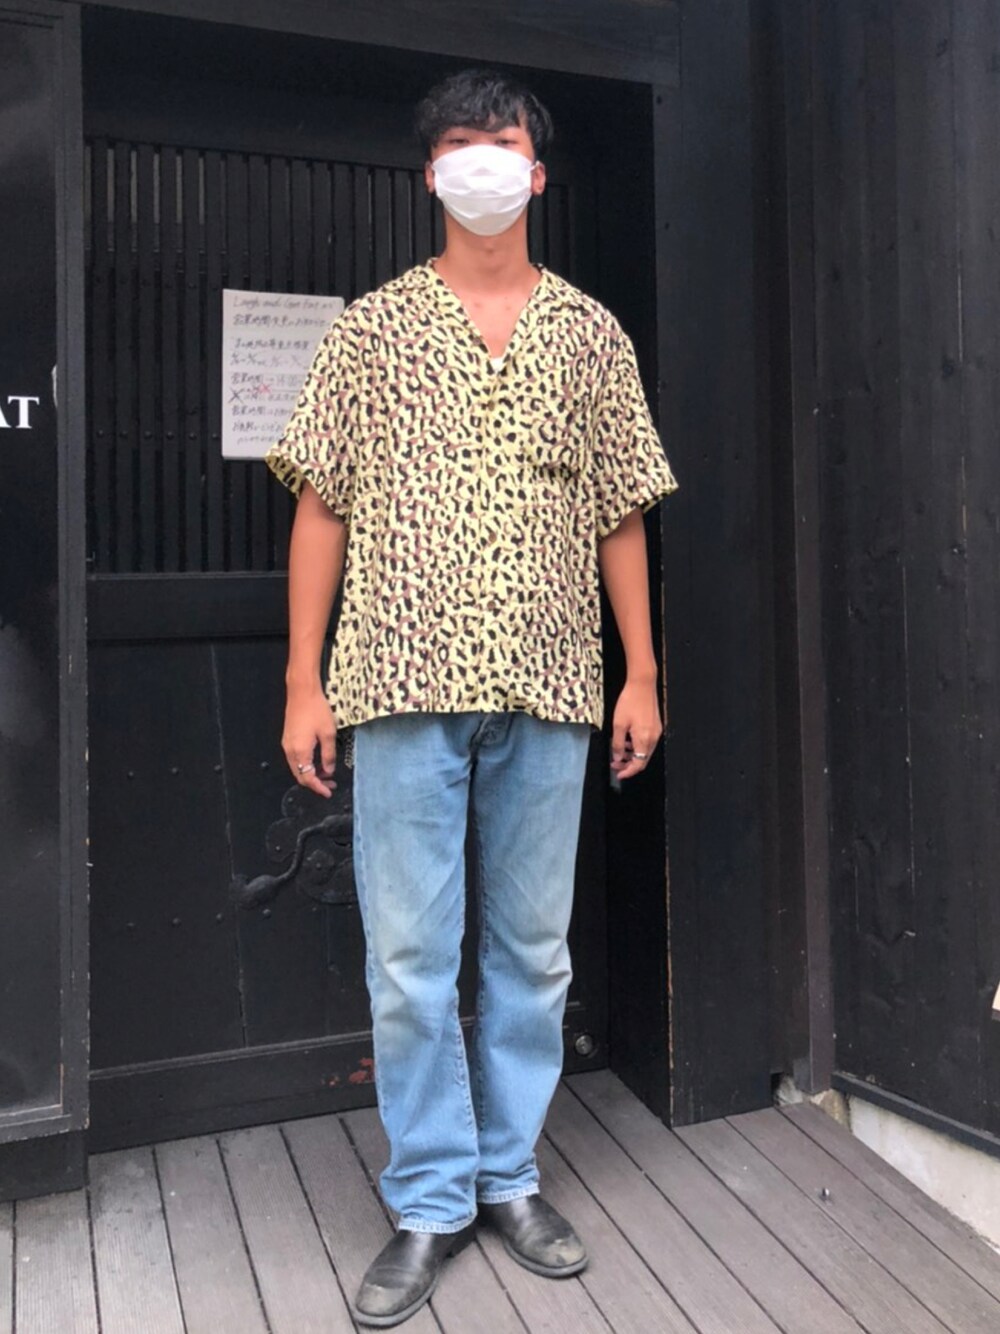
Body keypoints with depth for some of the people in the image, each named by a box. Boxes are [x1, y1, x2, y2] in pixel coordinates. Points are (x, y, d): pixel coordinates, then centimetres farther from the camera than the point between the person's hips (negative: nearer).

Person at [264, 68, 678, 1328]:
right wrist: (303, 684, -2)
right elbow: (322, 509, 4)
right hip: (404, 682, -1)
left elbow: (620, 516, 11)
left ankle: (511, 1175, 29)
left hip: (548, 690, 2)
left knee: (534, 950, 10)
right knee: (409, 960, 3)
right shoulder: (371, 327, 8)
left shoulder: (593, 334, 11)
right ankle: (430, 1203, 21)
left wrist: (642, 674, 5)